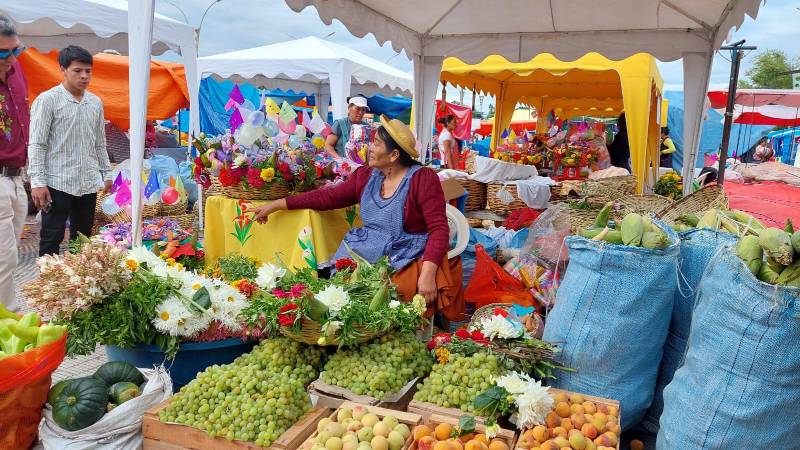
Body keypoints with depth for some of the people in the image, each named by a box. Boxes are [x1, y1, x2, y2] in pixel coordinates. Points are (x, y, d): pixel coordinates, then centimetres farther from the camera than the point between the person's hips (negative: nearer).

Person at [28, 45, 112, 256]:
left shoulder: (95, 102, 11)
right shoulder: (47, 100, -5)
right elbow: (36, 145, -8)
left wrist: (106, 173, 15)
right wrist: (38, 182, -15)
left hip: (88, 184, 5)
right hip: (58, 184, -5)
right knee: (51, 240, 1)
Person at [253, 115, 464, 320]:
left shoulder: (423, 179, -9)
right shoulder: (366, 175, 8)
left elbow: (439, 229, -13)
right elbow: (330, 196, 13)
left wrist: (428, 274, -27)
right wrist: (277, 205, 11)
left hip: (408, 258, -5)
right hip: (366, 252, 5)